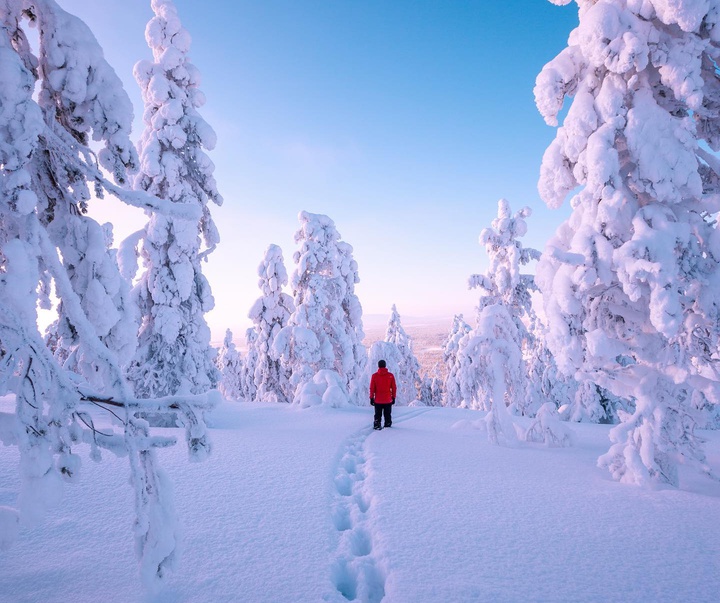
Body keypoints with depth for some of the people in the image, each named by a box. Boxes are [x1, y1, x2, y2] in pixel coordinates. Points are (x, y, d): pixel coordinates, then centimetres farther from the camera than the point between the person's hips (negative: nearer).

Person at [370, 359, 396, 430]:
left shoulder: (374, 376, -6)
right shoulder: (390, 375, -5)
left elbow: (372, 388, -3)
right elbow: (394, 388, 0)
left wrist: (371, 398, 5)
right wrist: (393, 397, 9)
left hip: (378, 400, 0)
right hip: (388, 400, 0)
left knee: (378, 415, 12)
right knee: (387, 415, 13)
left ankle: (377, 425, 9)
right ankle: (388, 425, 17)